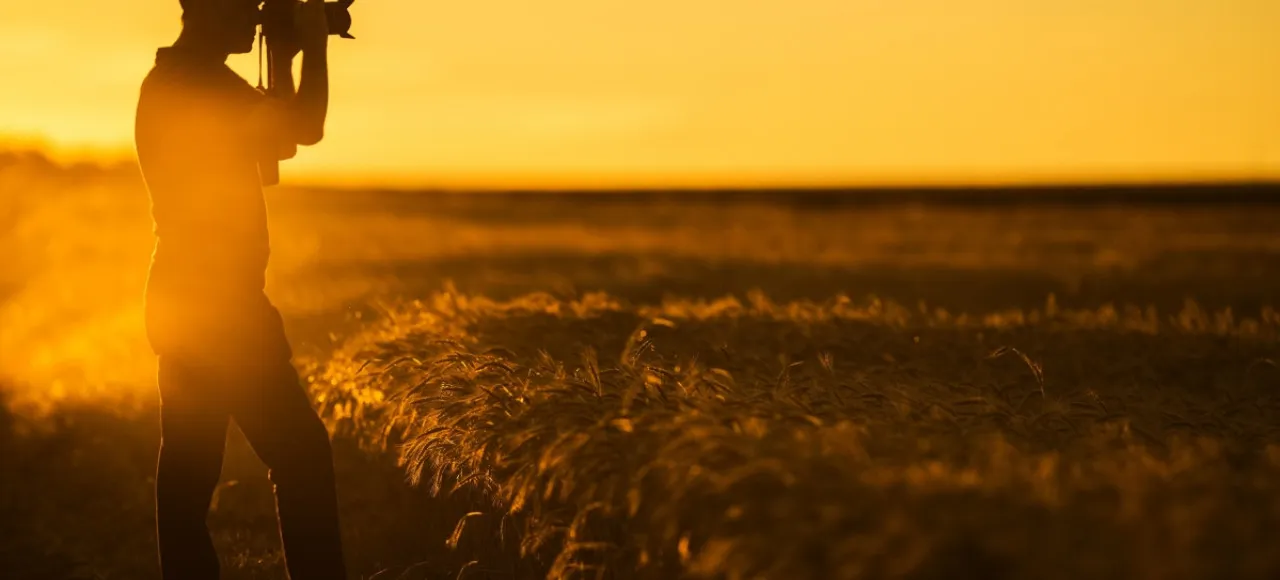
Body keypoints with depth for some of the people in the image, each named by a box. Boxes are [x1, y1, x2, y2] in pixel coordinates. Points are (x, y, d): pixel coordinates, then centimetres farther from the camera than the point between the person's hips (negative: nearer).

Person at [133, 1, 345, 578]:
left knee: (190, 464, 10)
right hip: (214, 301, -10)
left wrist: (285, 59, 12)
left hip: (189, 300, 10)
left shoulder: (197, 80, 13)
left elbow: (282, 136, 22)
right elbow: (304, 129, -17)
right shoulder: (188, 82, -16)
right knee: (301, 454, -5)